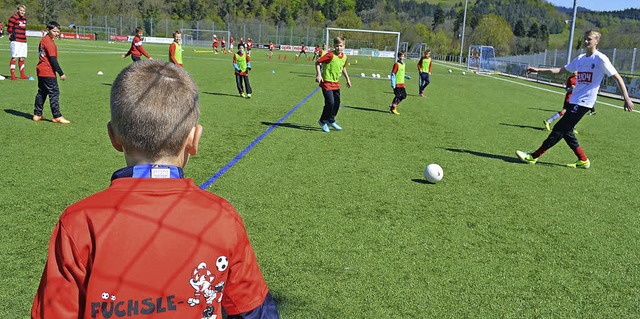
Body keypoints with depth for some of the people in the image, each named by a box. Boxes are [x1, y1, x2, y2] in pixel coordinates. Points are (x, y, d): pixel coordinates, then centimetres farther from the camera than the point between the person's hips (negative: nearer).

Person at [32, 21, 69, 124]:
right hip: (48, 73, -10)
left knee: (41, 93, 15)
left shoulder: (43, 40, 13)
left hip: (41, 71, 10)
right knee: (54, 93, -6)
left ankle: (37, 115, 20)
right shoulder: (49, 42, -15)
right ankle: (57, 116, -5)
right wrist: (61, 73, -18)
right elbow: (53, 60, -19)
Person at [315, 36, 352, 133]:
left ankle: (331, 121, 31)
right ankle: (323, 121, 8)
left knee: (337, 102, 10)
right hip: (327, 82, -7)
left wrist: (347, 79, 22)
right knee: (330, 102, -13)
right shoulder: (330, 55, -19)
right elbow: (317, 63, -12)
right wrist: (319, 75, -20)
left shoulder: (345, 57, 2)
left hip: (336, 83, 7)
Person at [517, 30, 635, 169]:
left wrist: (627, 99, -9)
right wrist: (539, 70, 12)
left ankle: (534, 156, -7)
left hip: (584, 102, -8)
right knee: (566, 131, 6)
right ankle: (583, 160, 17)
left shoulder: (600, 59, -7)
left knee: (560, 129, -8)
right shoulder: (581, 58, 14)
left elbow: (618, 77, -6)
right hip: (574, 100, 8)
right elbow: (561, 70, 18)